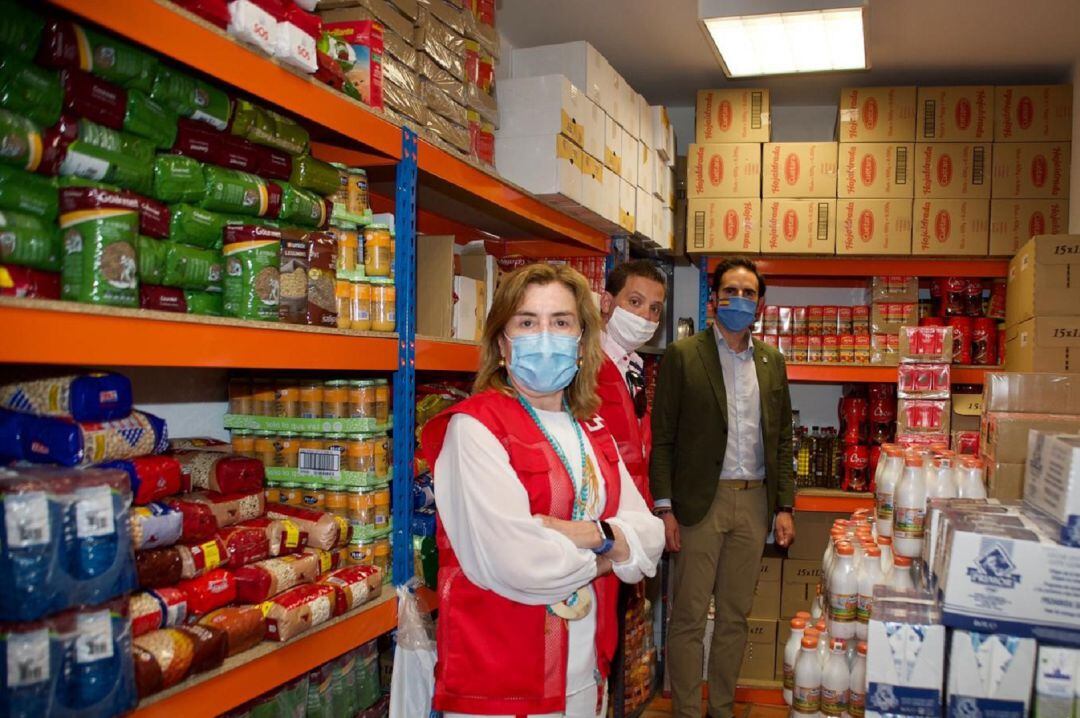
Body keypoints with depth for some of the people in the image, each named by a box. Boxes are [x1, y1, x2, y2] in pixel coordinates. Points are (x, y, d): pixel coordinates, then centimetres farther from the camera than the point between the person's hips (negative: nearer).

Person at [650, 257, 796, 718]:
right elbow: (662, 438, -5)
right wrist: (665, 508, -10)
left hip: (754, 502, 4)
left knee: (735, 616, 13)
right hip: (701, 502, -4)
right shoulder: (682, 356, -3)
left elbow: (782, 439, 13)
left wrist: (784, 506, 7)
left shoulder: (772, 361, 11)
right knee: (689, 618, 2)